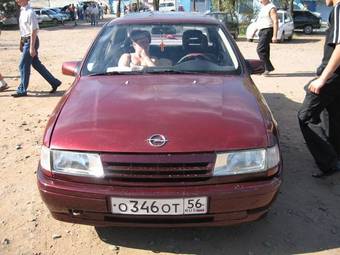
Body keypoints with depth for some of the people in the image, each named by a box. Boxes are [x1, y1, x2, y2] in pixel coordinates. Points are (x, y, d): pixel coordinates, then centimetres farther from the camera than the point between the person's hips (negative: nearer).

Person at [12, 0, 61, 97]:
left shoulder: (30, 13, -18)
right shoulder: (22, 11, 9)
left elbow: (34, 31, -20)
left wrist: (32, 47, -21)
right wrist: (21, 42, 19)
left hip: (30, 41, -9)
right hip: (25, 41, 9)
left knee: (23, 66, -2)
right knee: (37, 65, 13)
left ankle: (22, 90, 11)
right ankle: (54, 82, 22)